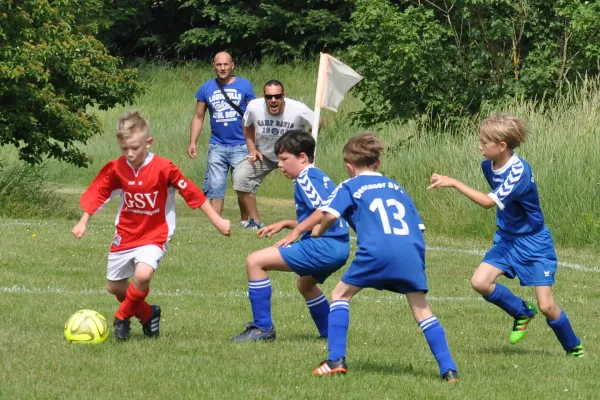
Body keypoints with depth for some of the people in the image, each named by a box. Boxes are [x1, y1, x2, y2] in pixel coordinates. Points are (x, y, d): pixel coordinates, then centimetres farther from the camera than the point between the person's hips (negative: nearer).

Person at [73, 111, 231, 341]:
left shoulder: (163, 169, -19)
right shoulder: (115, 169, -8)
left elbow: (191, 192, -14)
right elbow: (97, 194, 4)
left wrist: (217, 221, -10)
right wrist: (83, 222, -1)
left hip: (154, 235, -5)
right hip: (125, 235, 5)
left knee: (143, 274, -29)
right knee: (114, 286, 10)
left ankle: (123, 318, -6)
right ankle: (148, 315, 34)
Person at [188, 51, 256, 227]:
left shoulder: (245, 86, 1)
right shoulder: (206, 88, 7)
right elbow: (198, 117, 11)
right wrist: (193, 142, 2)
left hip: (241, 146, -2)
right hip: (217, 146, 2)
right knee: (215, 187, 0)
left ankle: (245, 221, 16)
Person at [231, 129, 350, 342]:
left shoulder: (306, 178, -9)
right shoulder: (319, 177, 22)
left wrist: (296, 231, -16)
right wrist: (285, 224, 20)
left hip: (323, 245, -11)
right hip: (339, 247, 11)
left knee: (255, 262, -13)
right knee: (305, 284, 41)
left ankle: (263, 327, -10)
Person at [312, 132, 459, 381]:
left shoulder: (350, 186, 18)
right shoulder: (396, 188, 32)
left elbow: (331, 214, 0)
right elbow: (418, 226, 27)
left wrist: (318, 232, 19)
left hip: (377, 250, -4)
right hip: (411, 250, 4)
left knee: (341, 294, 15)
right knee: (422, 310, 9)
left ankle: (336, 360, 6)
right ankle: (448, 369, 0)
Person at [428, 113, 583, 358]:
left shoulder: (519, 172, -28)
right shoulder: (488, 166, -4)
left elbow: (489, 201, -38)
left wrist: (454, 183, -39)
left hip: (534, 243, -7)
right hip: (507, 238, 7)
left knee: (546, 306, -9)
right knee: (480, 282, -14)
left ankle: (574, 347, 18)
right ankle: (522, 312, 11)